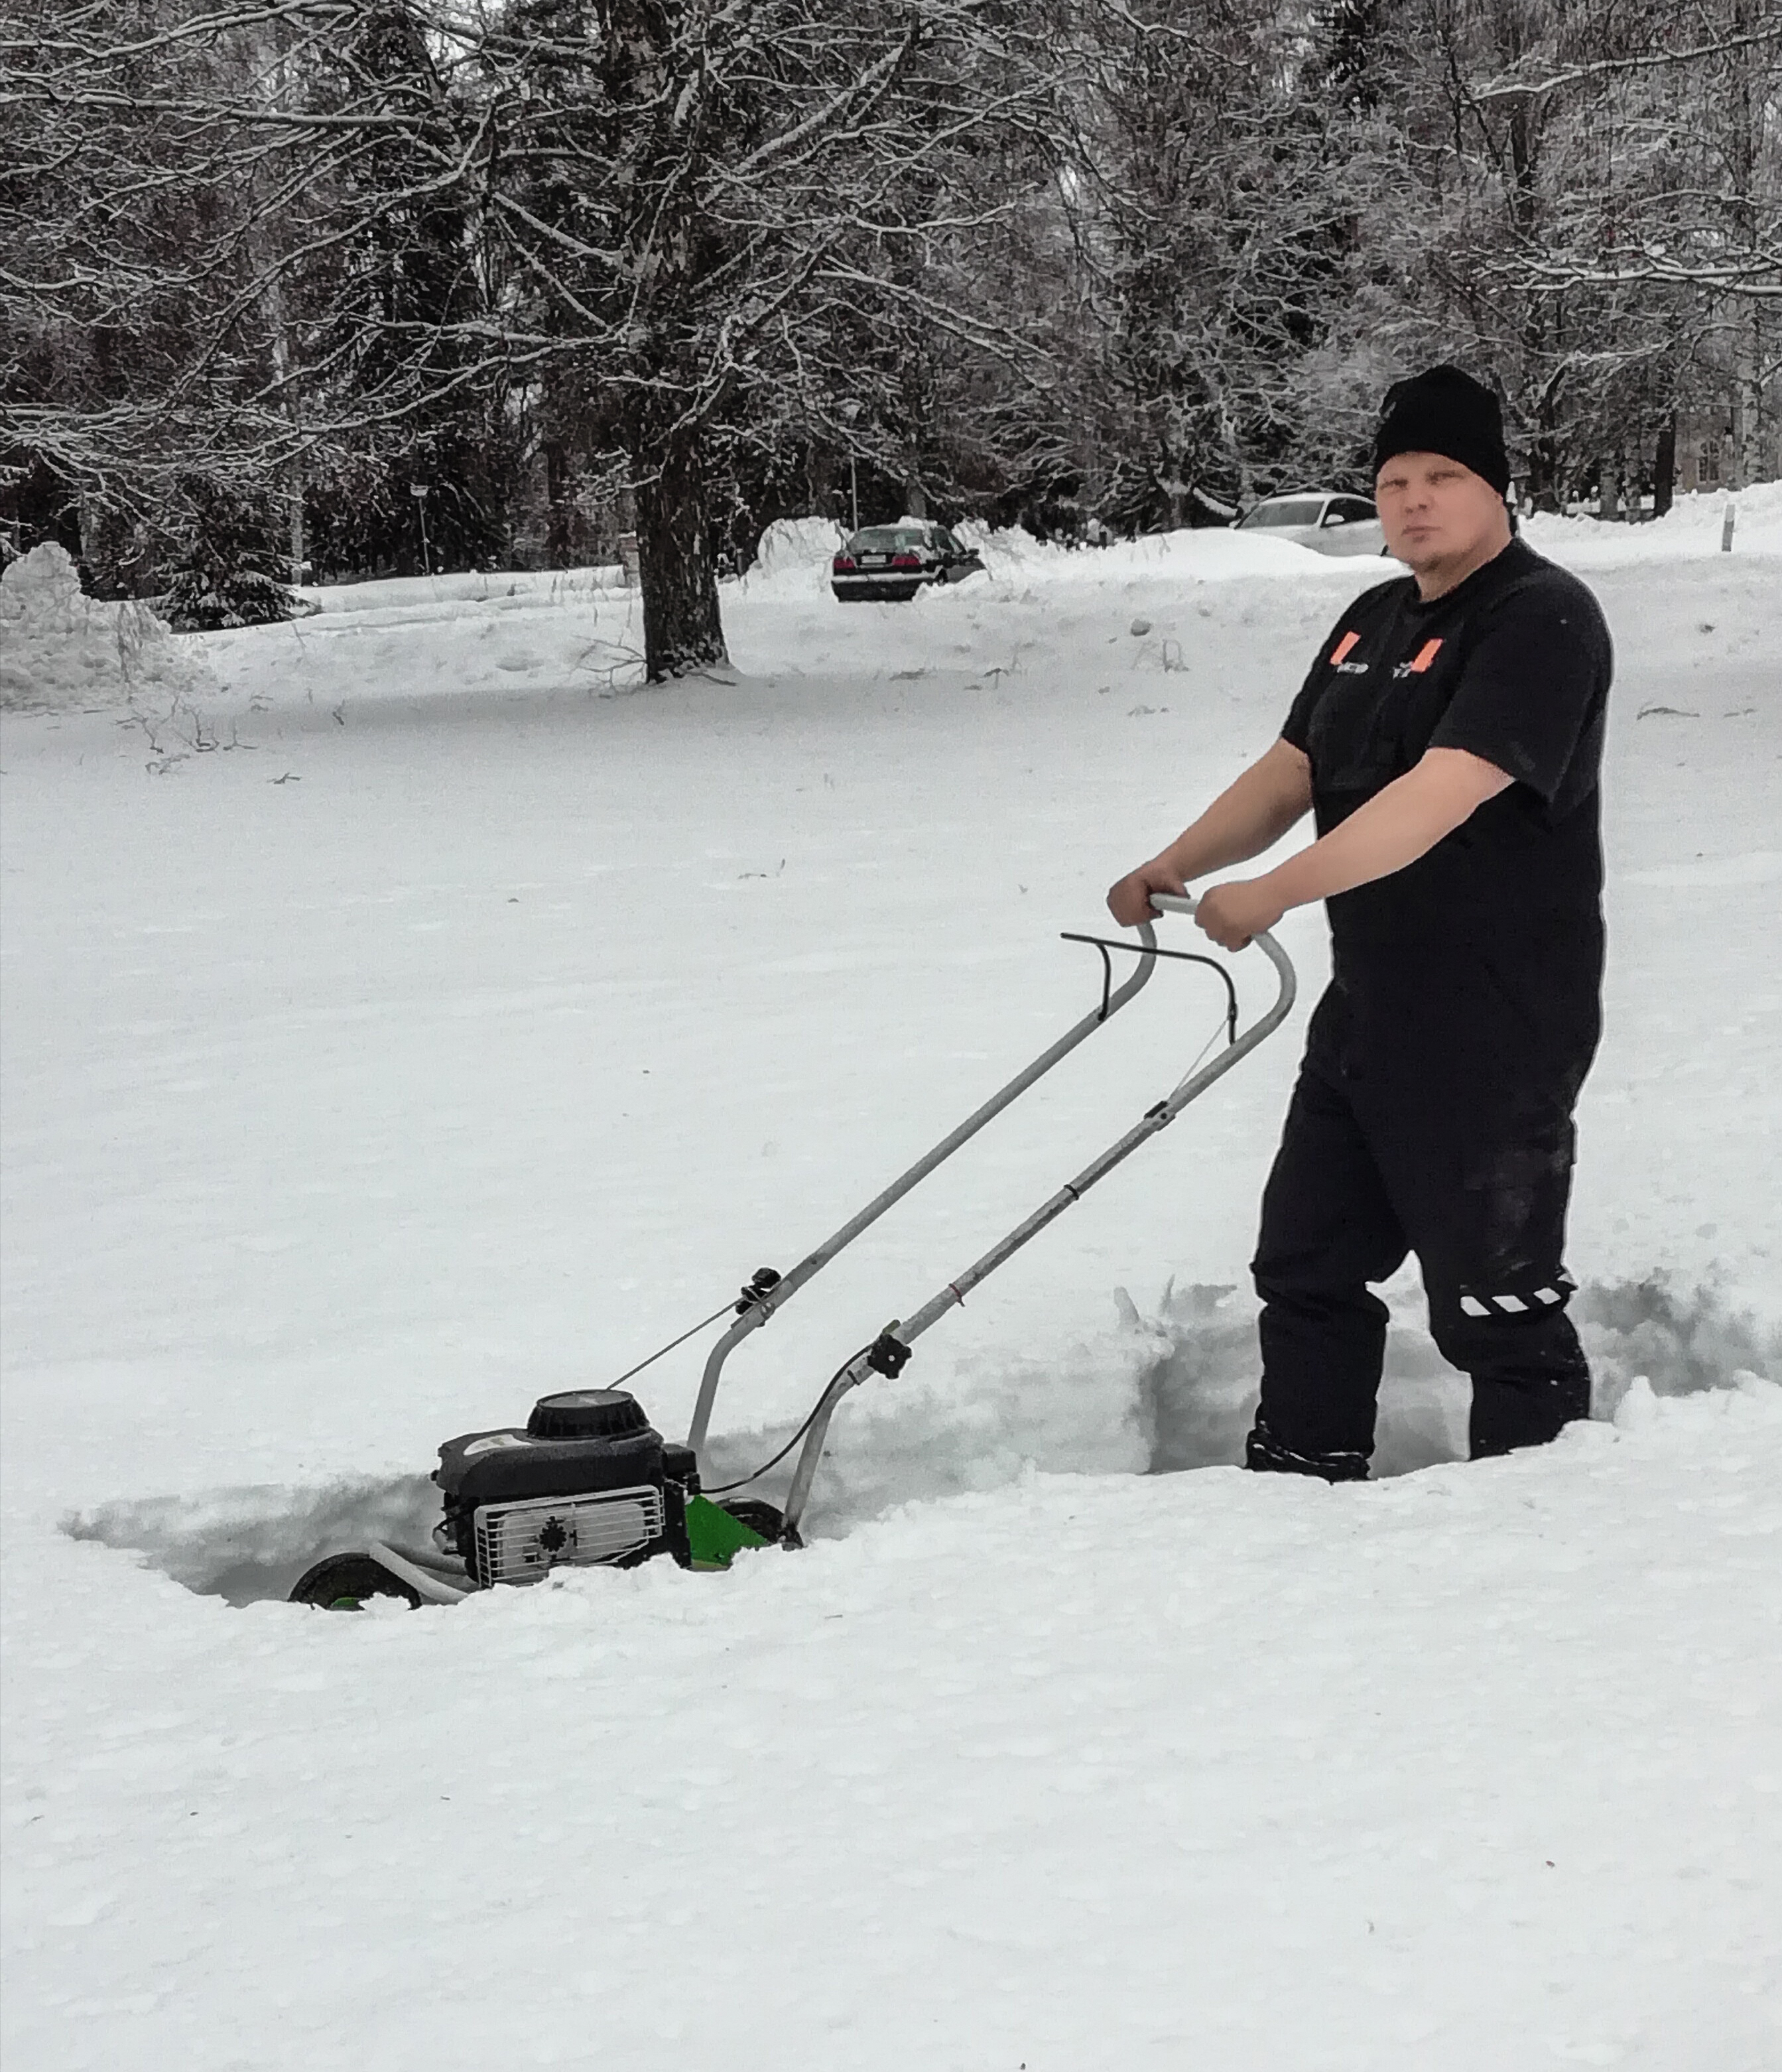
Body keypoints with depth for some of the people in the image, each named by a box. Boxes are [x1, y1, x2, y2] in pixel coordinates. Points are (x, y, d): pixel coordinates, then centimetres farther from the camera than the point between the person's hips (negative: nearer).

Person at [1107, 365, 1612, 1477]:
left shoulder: (1541, 620, -16)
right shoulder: (1375, 620, 14)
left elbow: (1441, 795, -27)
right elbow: (1290, 772, 16)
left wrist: (1273, 894, -30)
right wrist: (1174, 867, 1)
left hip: (1494, 1032, -9)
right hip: (1367, 1009, 9)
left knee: (1494, 1300, -1)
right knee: (1308, 1265, 16)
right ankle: (1300, 1477, 29)